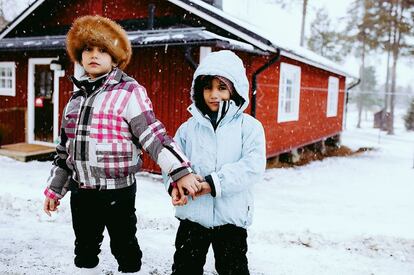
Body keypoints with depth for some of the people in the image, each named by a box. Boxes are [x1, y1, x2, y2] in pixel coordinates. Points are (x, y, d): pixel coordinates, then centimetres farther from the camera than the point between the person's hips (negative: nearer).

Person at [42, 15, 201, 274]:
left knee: (124, 247, 9)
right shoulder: (77, 97, 11)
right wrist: (54, 189, 19)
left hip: (118, 191, -6)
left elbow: (154, 135, -19)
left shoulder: (129, 92, -10)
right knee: (85, 247, 20)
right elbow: (65, 149, 16)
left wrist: (180, 171, -29)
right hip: (81, 191, 7)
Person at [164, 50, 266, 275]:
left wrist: (214, 183, -24)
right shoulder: (188, 128, 3)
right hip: (192, 215, 3)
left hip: (231, 217, -2)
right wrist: (174, 184, -21)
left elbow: (253, 166, -16)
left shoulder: (249, 126, -5)